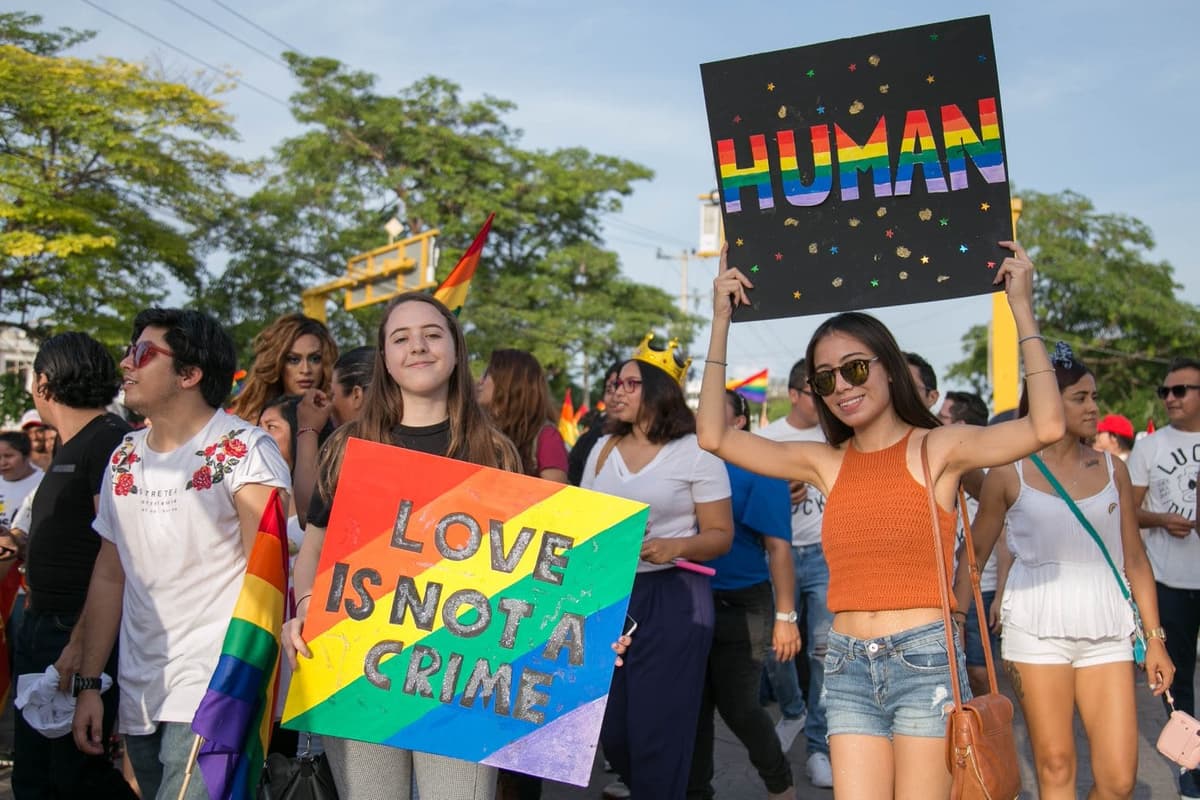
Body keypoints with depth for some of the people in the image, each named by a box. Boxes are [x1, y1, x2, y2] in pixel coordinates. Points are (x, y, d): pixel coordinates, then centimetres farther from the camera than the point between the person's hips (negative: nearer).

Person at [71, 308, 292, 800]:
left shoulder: (243, 452, -9)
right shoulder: (124, 459, 11)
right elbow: (109, 576, 16)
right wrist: (88, 683, 13)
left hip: (215, 696, -7)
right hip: (138, 698, 7)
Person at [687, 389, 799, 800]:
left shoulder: (758, 469, -6)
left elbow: (778, 546, -10)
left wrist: (785, 616, -14)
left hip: (740, 606, -4)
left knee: (737, 707, 2)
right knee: (695, 705, 9)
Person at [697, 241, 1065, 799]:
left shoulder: (936, 449, -2)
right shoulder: (826, 464, 8)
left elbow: (1046, 428, -18)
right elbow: (714, 436, 1)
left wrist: (1021, 310, -14)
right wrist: (722, 320, 3)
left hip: (924, 659, -3)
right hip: (848, 667, 4)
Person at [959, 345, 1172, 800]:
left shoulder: (1113, 469, 8)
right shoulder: (1009, 473, 0)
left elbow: (1135, 560, 11)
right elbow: (975, 553, 7)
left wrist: (1155, 640, 8)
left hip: (1106, 632, 3)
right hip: (1037, 631, -2)